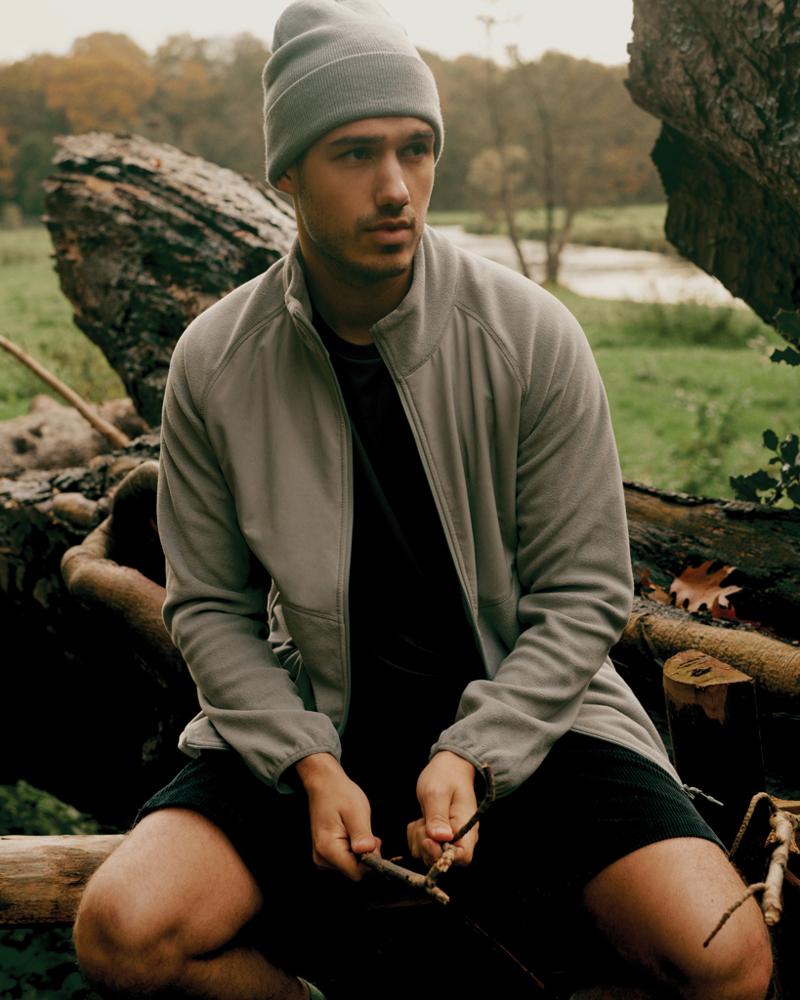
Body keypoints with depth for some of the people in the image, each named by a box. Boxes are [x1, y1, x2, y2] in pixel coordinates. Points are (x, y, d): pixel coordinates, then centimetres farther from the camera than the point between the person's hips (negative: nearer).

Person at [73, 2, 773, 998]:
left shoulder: (532, 336, -11)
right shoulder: (214, 361, -7)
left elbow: (584, 593, -6)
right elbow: (209, 606, 0)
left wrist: (471, 755, -18)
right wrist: (310, 765, -14)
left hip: (523, 705, -1)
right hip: (310, 718, 1)